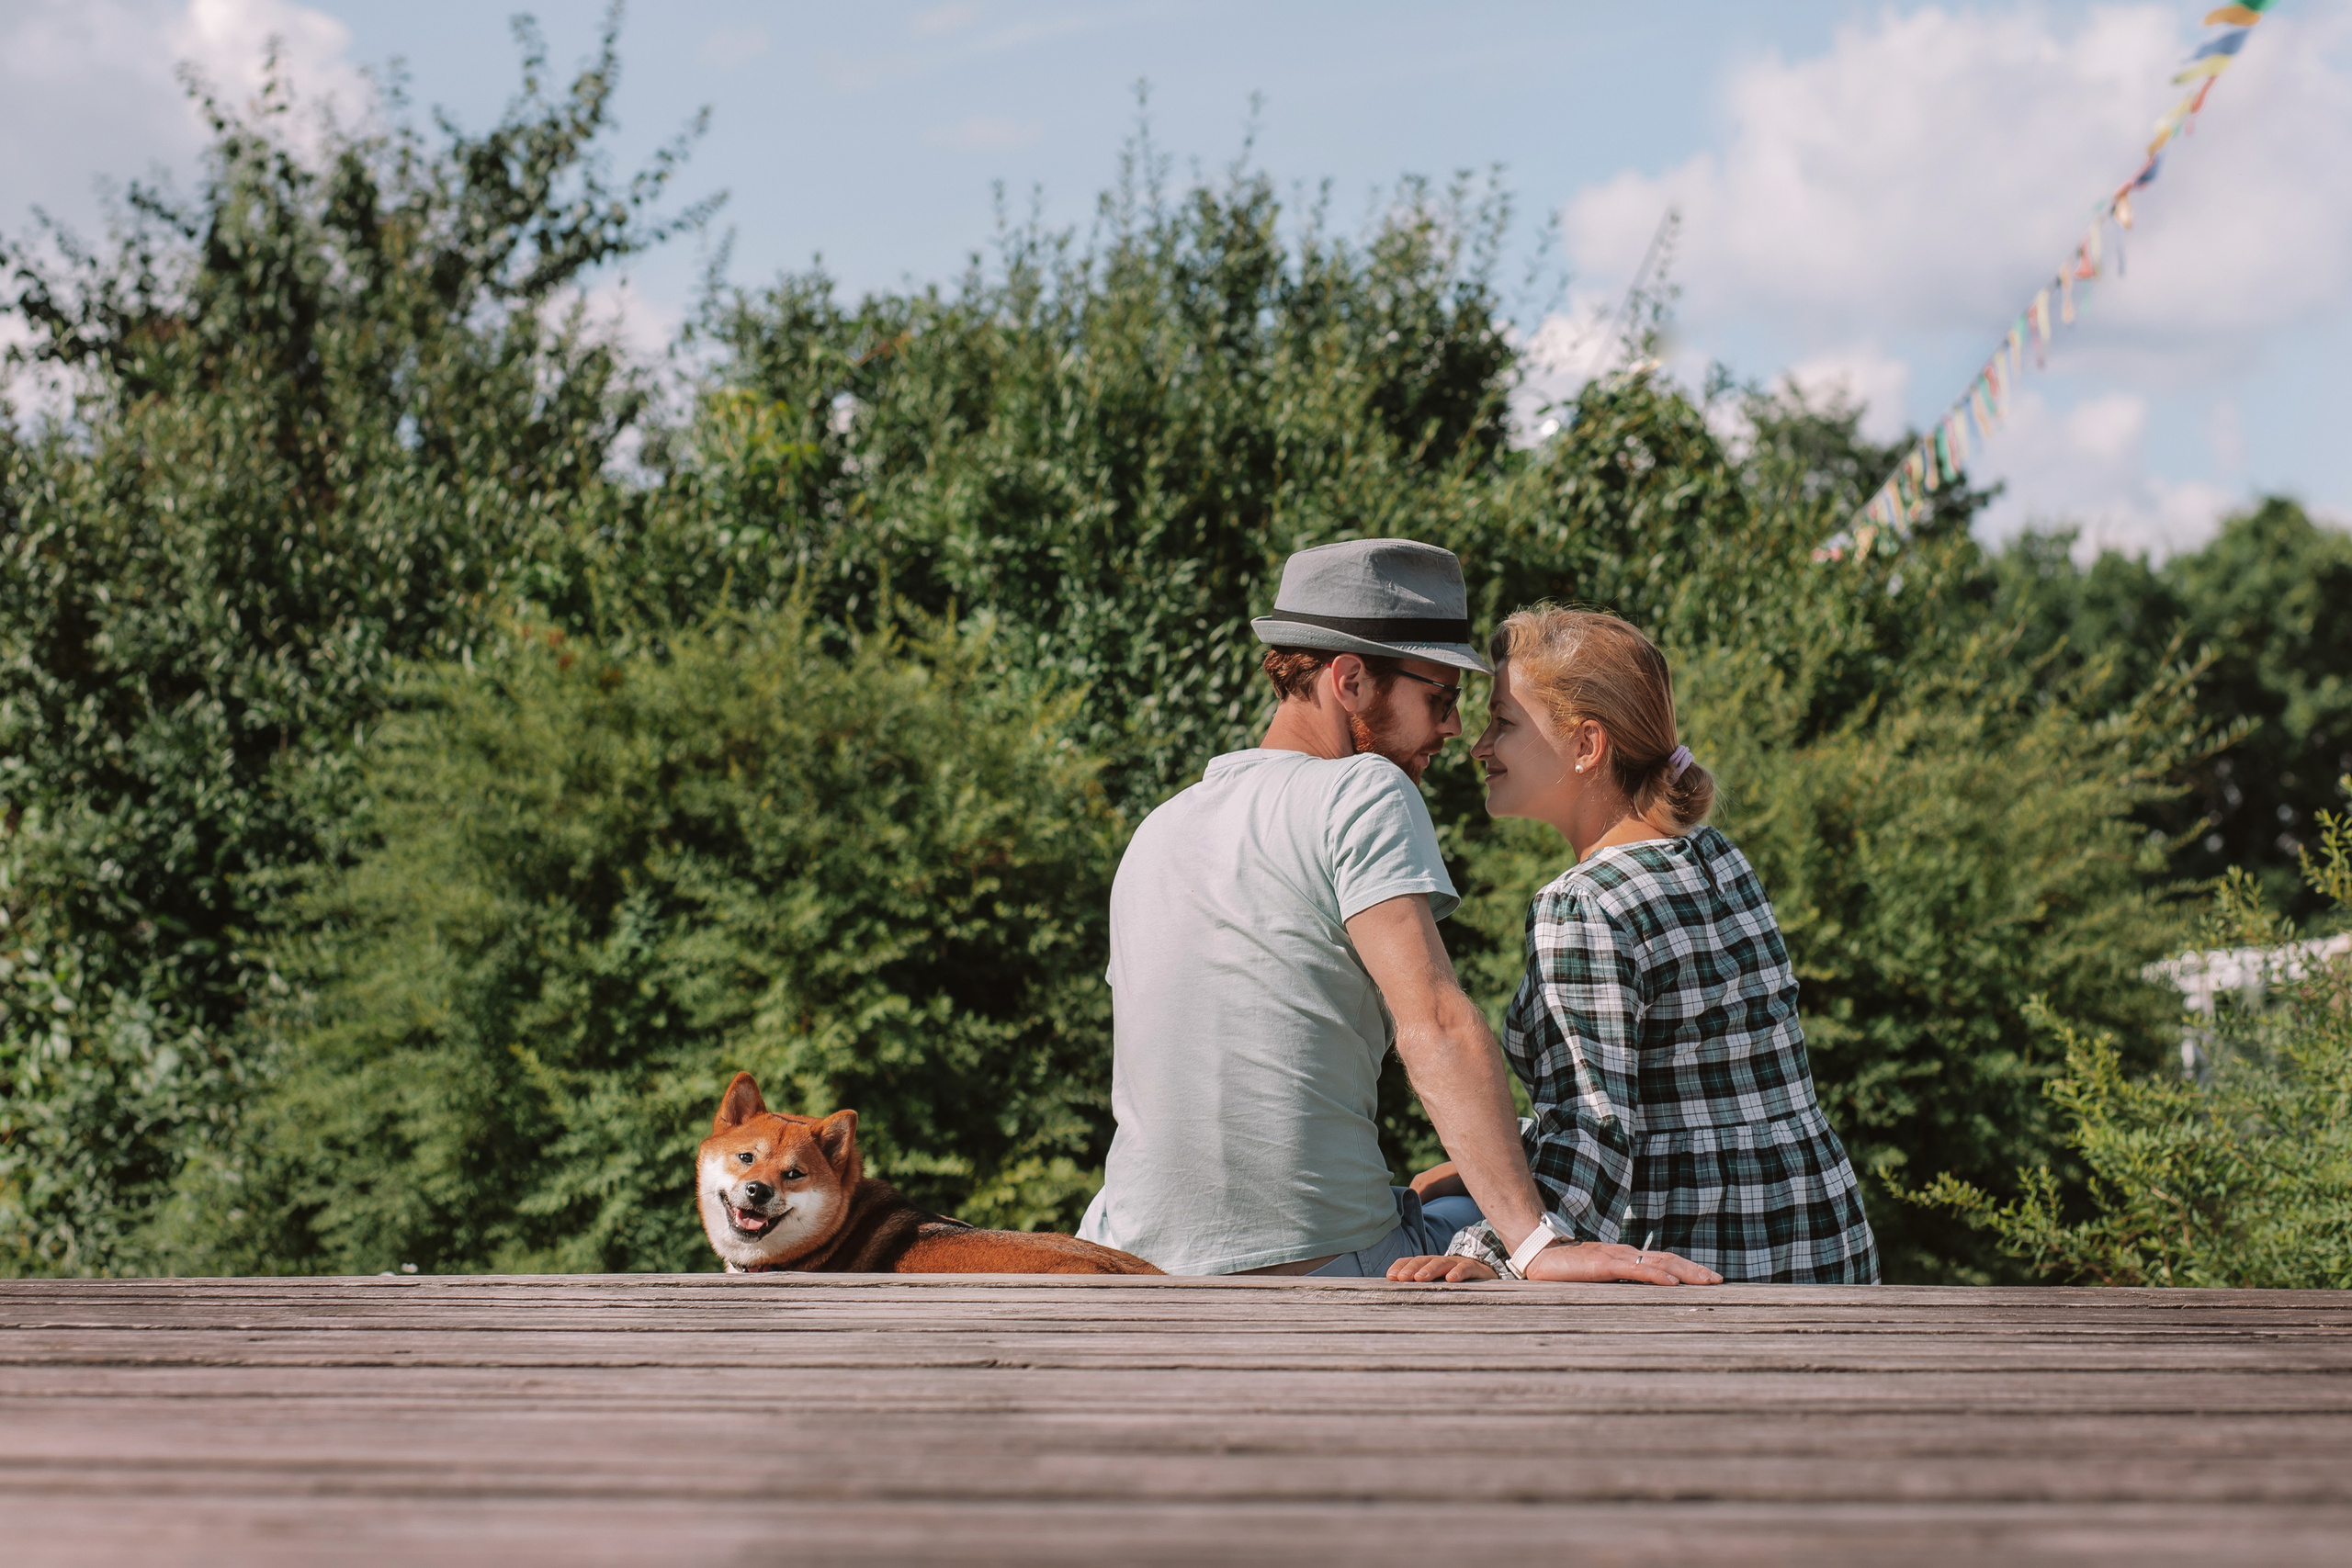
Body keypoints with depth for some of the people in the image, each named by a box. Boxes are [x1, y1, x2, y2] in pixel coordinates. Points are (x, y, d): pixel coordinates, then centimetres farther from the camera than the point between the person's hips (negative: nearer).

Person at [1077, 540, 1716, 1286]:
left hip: (1140, 1255, 6)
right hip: (1329, 1270, -6)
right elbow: (1434, 1024, -23)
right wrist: (1537, 1243, -30)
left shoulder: (1155, 834, 13)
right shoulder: (1364, 794, -9)